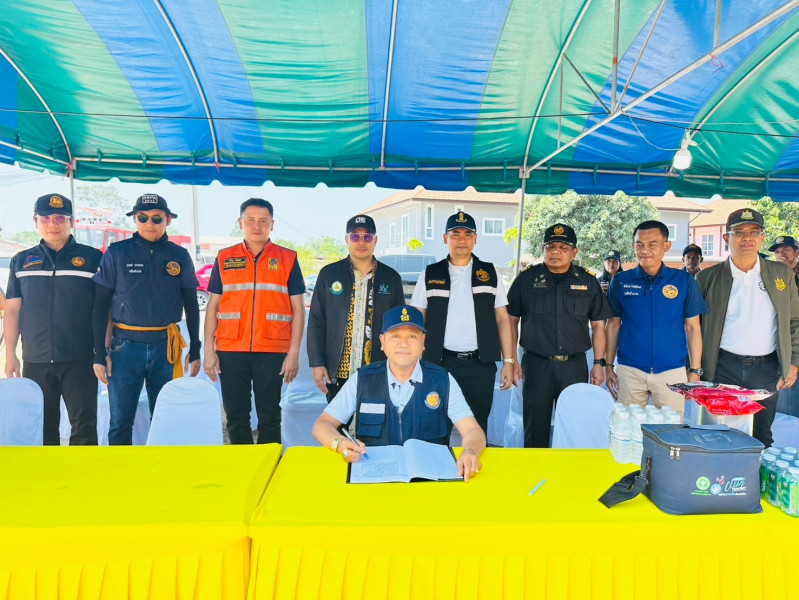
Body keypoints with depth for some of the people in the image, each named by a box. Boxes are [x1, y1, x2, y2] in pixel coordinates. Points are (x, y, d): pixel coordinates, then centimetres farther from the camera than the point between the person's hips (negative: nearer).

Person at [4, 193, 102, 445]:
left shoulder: (92, 258, 1)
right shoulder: (21, 261, 10)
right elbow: (12, 310, 11)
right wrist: (10, 354, 5)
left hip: (80, 360, -3)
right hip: (35, 361, 3)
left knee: (84, 424, 0)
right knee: (41, 426, 12)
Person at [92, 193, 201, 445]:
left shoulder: (179, 256, 6)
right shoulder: (117, 253, 2)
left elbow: (191, 307, 12)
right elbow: (101, 306, 4)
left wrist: (195, 351, 10)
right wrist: (100, 354, -1)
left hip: (166, 348, 1)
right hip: (125, 346, -1)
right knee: (120, 422, 3)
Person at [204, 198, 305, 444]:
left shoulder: (287, 259, 4)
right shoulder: (225, 258, 9)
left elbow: (298, 308, 2)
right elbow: (213, 306, 10)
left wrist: (294, 353, -5)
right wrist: (209, 349, 3)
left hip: (272, 352, -1)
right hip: (230, 352, 2)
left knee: (269, 416, 5)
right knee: (235, 416, 9)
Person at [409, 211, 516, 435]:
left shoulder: (489, 273, 7)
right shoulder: (430, 274, 5)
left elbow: (502, 319, 8)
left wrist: (508, 362, 2)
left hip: (481, 364, 1)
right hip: (440, 363, 0)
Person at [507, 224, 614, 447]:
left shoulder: (588, 282, 6)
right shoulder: (526, 279, 3)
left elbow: (598, 326, 10)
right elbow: (511, 320, 6)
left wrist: (599, 363, 4)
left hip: (575, 365, 1)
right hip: (536, 364, -1)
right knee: (535, 429, 6)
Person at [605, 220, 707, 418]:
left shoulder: (684, 281, 1)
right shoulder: (620, 281, 3)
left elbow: (692, 327, 4)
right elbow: (613, 324, 7)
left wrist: (695, 371, 1)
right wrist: (608, 366, 4)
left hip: (672, 371, 0)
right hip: (629, 371, 0)